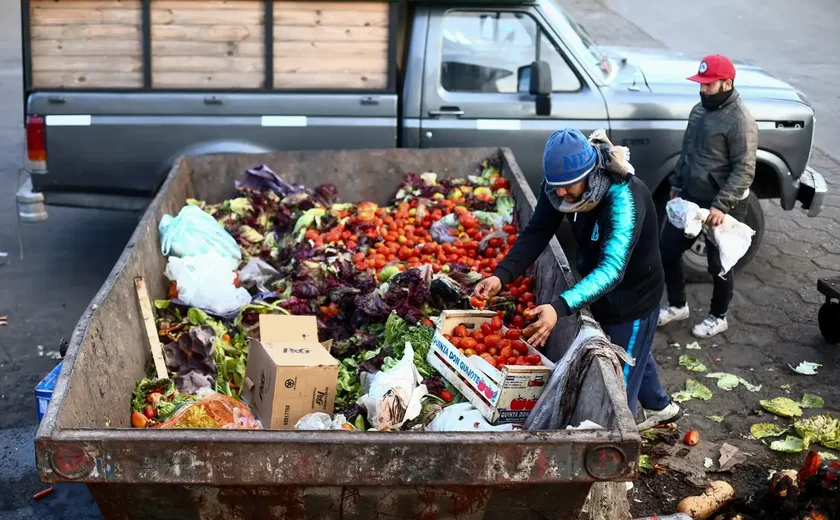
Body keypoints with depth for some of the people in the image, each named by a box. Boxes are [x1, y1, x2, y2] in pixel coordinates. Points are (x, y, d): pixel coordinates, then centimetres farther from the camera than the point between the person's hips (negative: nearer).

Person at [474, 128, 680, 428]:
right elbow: (536, 233, -18)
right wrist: (501, 276, -34)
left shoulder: (624, 199, -39)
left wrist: (560, 307, -60)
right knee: (632, 355, 30)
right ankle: (660, 407, 56)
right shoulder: (562, 182, -18)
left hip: (633, 297, -8)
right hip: (602, 294, 8)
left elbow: (611, 269, -47)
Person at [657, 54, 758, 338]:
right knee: (667, 249, 11)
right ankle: (677, 305, 31)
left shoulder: (740, 120, -21)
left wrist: (721, 205, -29)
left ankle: (718, 317, 28)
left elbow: (744, 171, -23)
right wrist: (677, 183, 19)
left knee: (719, 264, 8)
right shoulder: (700, 109, 6)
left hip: (723, 205, -8)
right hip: (690, 197, 8)